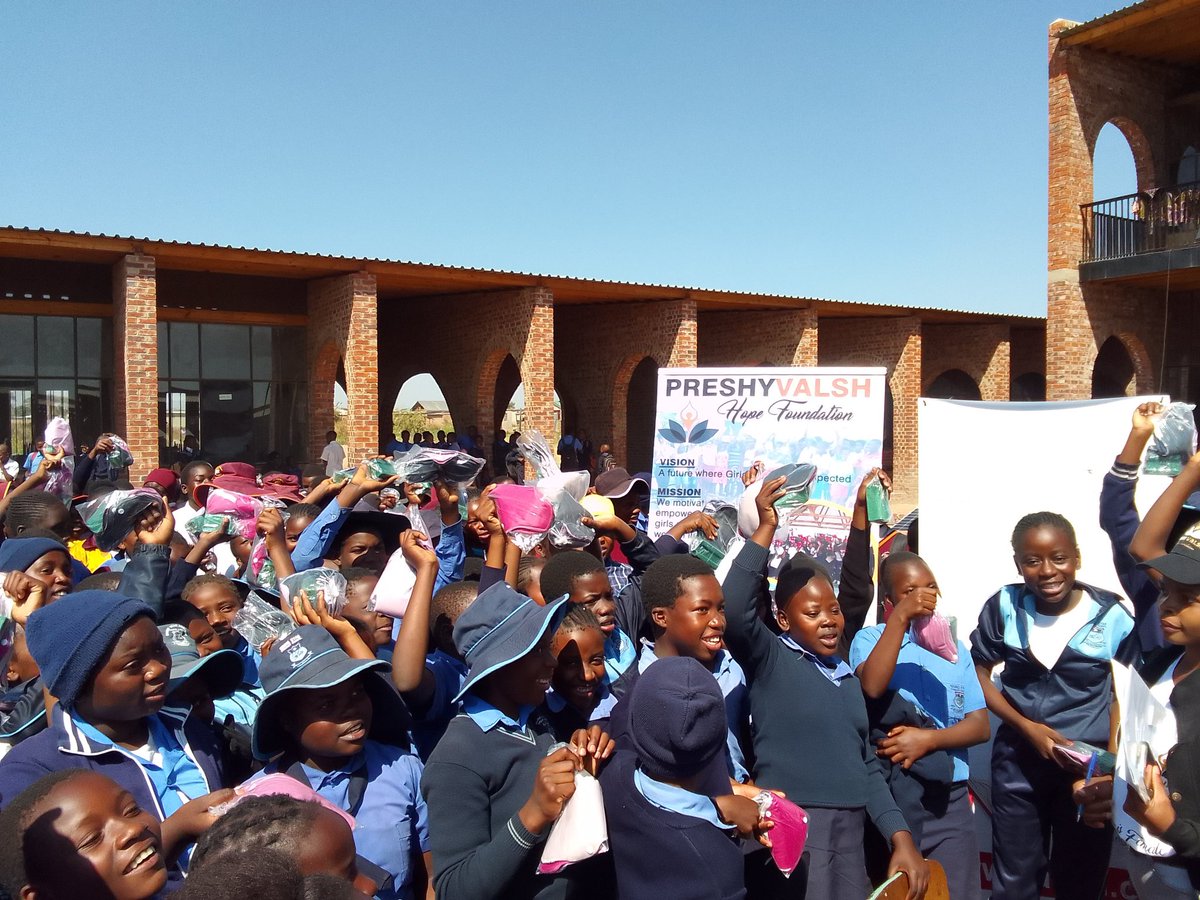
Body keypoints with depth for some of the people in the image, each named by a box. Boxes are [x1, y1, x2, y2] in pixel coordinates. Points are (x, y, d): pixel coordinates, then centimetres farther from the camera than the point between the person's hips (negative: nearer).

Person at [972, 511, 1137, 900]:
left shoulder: (1112, 616, -11)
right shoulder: (1004, 606, -8)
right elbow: (979, 675, -1)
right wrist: (1027, 727, -13)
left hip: (1091, 766, -1)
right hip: (1019, 762, 1)